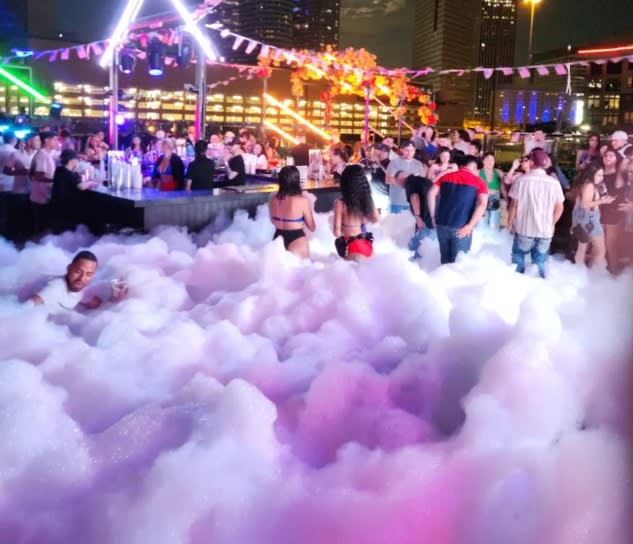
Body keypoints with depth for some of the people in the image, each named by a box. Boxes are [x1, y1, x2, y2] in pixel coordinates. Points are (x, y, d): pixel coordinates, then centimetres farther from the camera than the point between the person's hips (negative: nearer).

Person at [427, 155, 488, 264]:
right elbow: (482, 204, -13)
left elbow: (431, 194, 3)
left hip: (442, 224, 4)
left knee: (445, 260, 19)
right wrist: (469, 226, -13)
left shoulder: (446, 176, 12)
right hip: (461, 228, -3)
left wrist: (433, 217, 6)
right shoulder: (479, 182, 2)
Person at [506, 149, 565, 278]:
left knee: (518, 258, 14)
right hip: (546, 231, 2)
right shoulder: (554, 183, -1)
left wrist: (510, 224, 7)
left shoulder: (522, 180, -9)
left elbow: (514, 205, -6)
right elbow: (559, 208, 3)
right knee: (540, 261, 11)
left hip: (524, 229, -2)